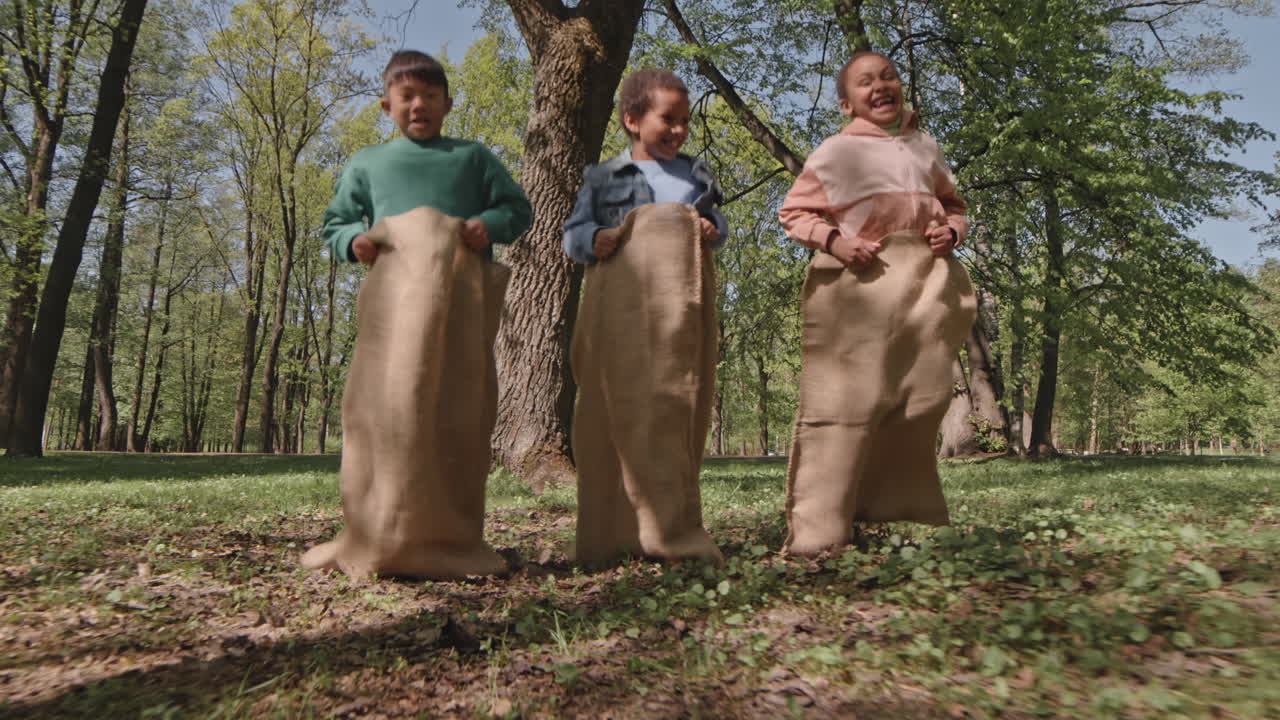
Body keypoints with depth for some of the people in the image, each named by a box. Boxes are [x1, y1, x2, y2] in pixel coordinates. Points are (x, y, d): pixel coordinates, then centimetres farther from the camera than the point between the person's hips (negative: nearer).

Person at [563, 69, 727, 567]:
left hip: (684, 299, 3)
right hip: (624, 299, -3)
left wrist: (714, 230, 1)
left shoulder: (696, 173, 23)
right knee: (625, 408, -10)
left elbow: (717, 220, 25)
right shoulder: (603, 177, 13)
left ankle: (665, 524, 10)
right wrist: (595, 239, -13)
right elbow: (573, 232, 9)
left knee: (683, 409, 1)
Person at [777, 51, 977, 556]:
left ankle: (901, 511, 19)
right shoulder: (836, 150, 6)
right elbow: (794, 212, 4)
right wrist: (833, 240, -13)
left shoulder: (925, 147, 20)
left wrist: (952, 231, 5)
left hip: (923, 284, 5)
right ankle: (818, 528, -8)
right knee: (846, 400, -11)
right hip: (858, 281, -5)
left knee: (918, 401, 6)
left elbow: (954, 205, 28)